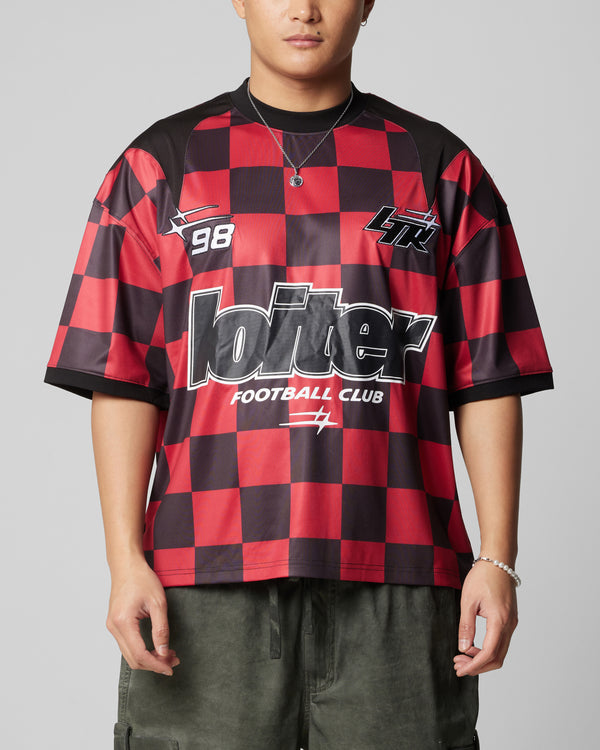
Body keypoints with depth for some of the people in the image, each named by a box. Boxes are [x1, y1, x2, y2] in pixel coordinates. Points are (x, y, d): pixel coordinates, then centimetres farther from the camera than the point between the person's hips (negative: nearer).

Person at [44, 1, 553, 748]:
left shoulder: (442, 170, 11)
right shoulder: (161, 167, 10)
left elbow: (487, 380, 8)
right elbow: (122, 381, 5)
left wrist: (498, 557, 0)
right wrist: (126, 560, -4)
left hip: (396, 581, 1)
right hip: (206, 579, 0)